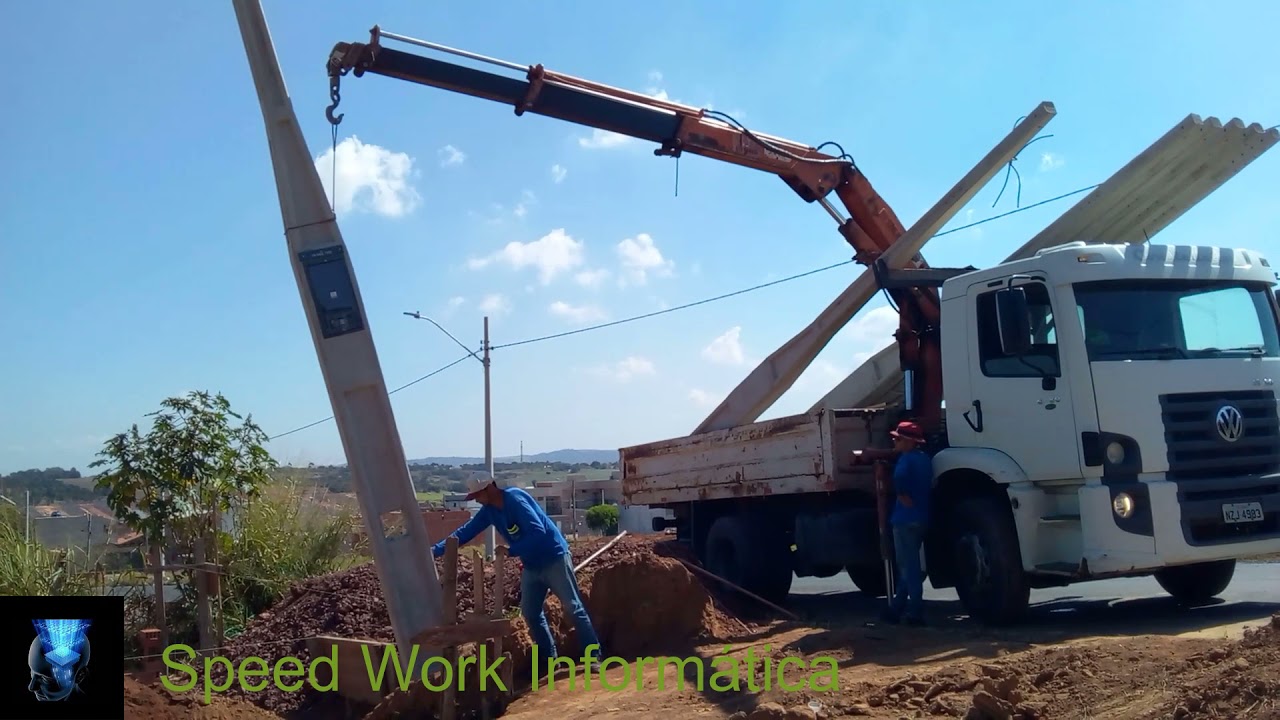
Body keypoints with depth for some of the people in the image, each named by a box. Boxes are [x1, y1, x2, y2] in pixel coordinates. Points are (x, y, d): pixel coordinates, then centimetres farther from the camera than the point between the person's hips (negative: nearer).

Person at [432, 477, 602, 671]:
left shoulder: (515, 499, -23)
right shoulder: (488, 510, 2)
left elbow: (538, 532, -29)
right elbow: (465, 532, 5)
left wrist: (510, 550, -27)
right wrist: (435, 550, -1)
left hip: (554, 559, -8)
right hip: (531, 566, 8)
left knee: (574, 608, -4)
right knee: (530, 613, 7)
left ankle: (594, 657, 0)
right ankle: (550, 660, 18)